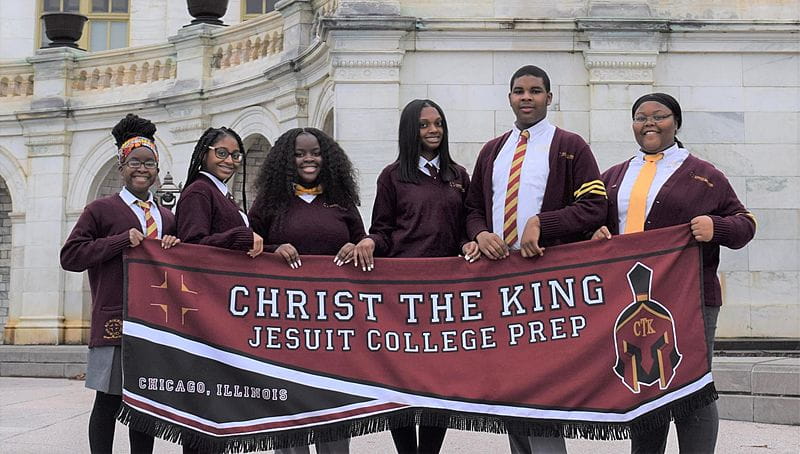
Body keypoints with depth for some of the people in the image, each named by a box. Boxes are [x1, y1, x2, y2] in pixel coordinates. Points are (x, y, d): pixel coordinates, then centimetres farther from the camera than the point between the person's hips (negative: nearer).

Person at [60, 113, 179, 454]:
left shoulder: (167, 217, 16)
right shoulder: (100, 210, 2)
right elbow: (70, 256, -5)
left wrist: (173, 247, -2)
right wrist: (123, 241, -13)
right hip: (114, 320, -4)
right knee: (108, 401, -1)